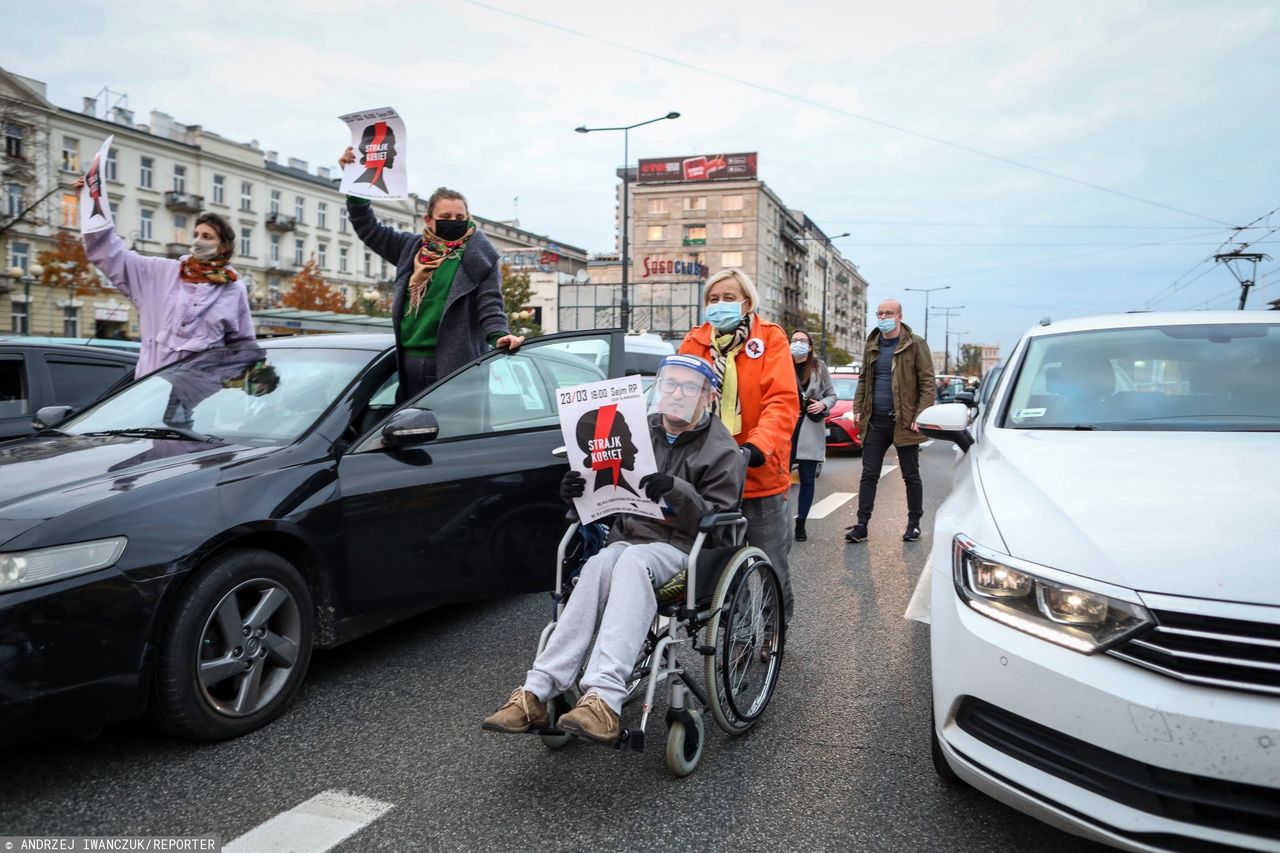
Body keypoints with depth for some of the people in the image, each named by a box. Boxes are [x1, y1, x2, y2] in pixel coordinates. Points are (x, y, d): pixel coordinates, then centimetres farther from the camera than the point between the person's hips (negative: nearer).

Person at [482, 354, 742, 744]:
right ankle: (536, 692, -41)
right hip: (628, 538, 4)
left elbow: (717, 519, -5)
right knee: (599, 565, -32)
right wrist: (578, 490, -2)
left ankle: (604, 698, -51)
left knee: (632, 562, -37)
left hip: (681, 548, -3)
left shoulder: (722, 450, 3)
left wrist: (677, 490, -22)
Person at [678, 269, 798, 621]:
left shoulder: (770, 338, -2)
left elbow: (782, 401, -13)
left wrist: (758, 445, -28)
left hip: (761, 475, -2)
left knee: (770, 566, 6)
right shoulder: (694, 342, 7)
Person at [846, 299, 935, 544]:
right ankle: (861, 525, 5)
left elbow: (927, 383, -7)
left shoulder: (915, 345, -5)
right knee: (869, 475, 3)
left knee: (911, 476, 8)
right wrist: (858, 409, 6)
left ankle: (914, 524, 19)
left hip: (903, 422, -4)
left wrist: (920, 415, -15)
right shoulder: (872, 346, 11)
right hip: (875, 422, 4)